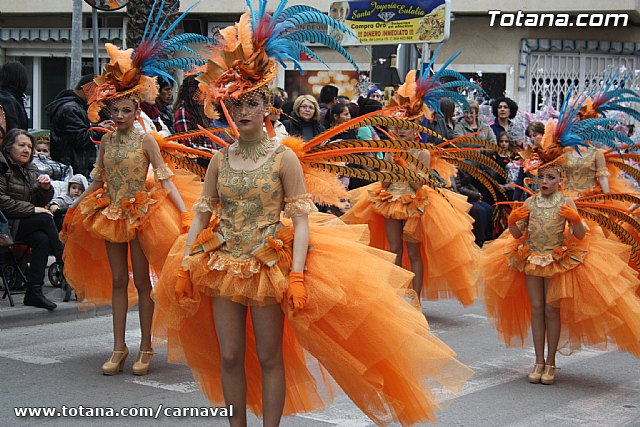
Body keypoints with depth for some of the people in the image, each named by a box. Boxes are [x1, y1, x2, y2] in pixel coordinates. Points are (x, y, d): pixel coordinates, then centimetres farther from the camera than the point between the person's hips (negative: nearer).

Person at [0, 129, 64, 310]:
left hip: (25, 224, 7)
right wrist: (32, 210, -19)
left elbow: (41, 201, 18)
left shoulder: (29, 170, 16)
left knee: (41, 238, -24)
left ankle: (34, 292, -25)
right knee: (45, 219, -24)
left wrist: (46, 188, -4)